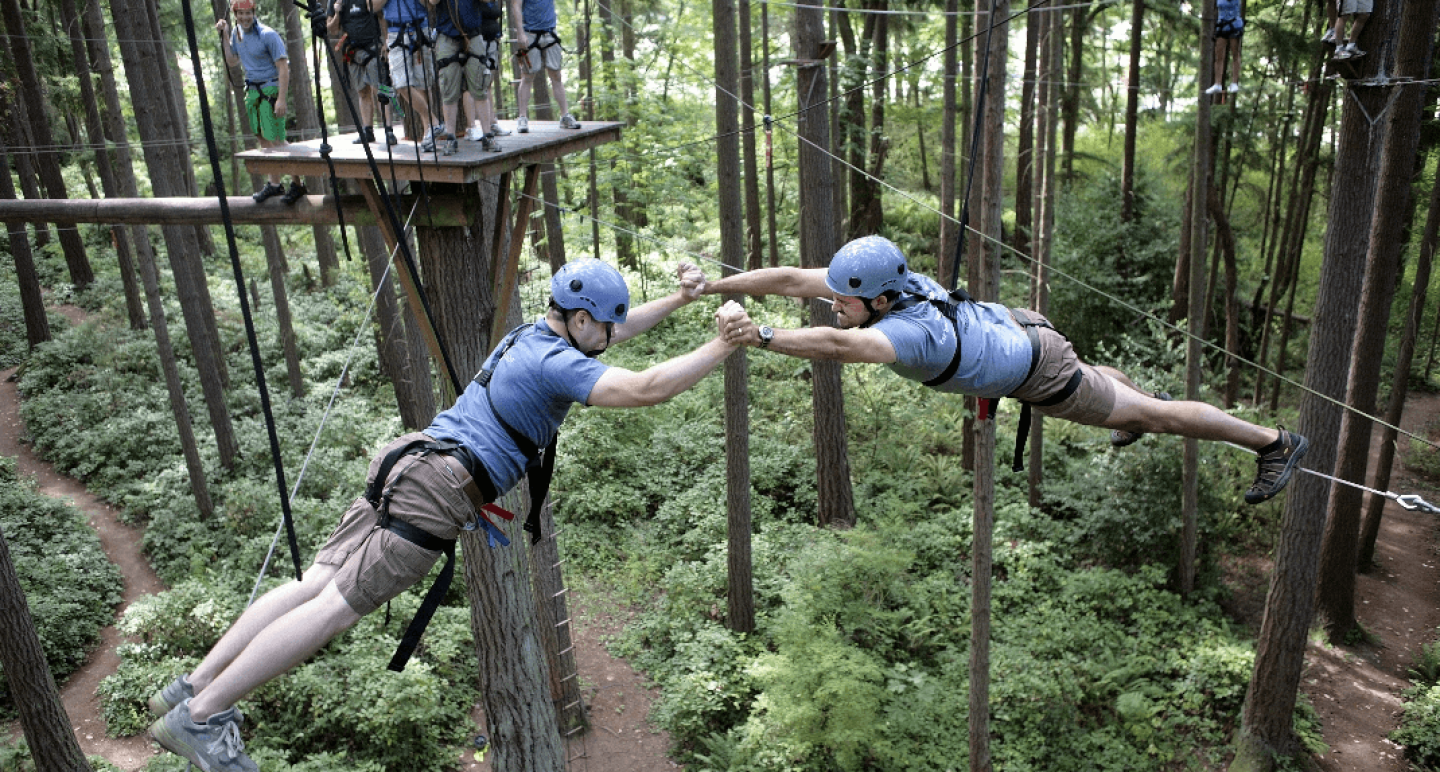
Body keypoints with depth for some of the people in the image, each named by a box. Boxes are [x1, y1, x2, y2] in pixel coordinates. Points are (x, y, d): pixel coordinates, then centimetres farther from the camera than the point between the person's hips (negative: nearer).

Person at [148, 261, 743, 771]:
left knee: (318, 582, 8)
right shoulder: (556, 362, -12)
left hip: (410, 467, 9)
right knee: (337, 605, -6)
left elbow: (610, 333, 31)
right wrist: (723, 345, -17)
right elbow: (644, 389, -23)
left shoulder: (531, 335, 17)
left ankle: (193, 686, 11)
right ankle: (200, 715, -1)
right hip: (437, 489, -9)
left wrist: (678, 300, 30)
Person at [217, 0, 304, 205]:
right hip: (252, 90, 8)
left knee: (276, 140, -12)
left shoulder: (267, 35, -15)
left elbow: (283, 67, -17)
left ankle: (297, 184, -4)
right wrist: (225, 36, 6)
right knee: (263, 139, 10)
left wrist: (281, 99, -24)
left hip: (270, 89, -8)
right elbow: (232, 61, 17)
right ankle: (274, 184, 17)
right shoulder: (236, 32, 9)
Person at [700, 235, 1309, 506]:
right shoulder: (881, 283, -21)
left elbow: (836, 346, -62)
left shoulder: (907, 332, -42)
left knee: (1149, 416, 10)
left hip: (1039, 373, -8)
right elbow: (789, 278, -21)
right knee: (1087, 376, 38)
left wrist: (761, 337, -66)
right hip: (1009, 324, 8)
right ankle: (1144, 401, 69)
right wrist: (711, 287, -24)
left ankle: (1275, 443, 28)